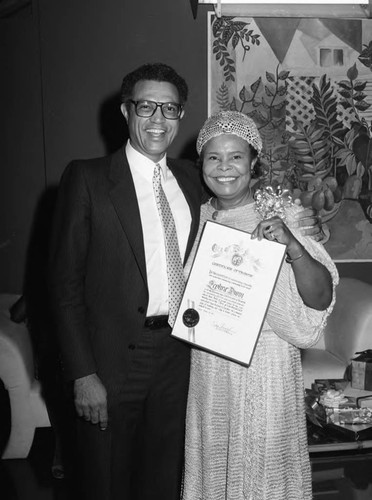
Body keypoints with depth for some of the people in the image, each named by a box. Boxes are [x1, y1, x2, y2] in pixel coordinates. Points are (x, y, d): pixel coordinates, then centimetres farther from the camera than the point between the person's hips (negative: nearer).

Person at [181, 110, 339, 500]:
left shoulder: (281, 216, -10)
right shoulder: (198, 218, 2)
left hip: (266, 366, -3)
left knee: (264, 464, 11)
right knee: (211, 462, 18)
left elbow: (320, 300, -16)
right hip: (207, 366, 4)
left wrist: (293, 247, -31)